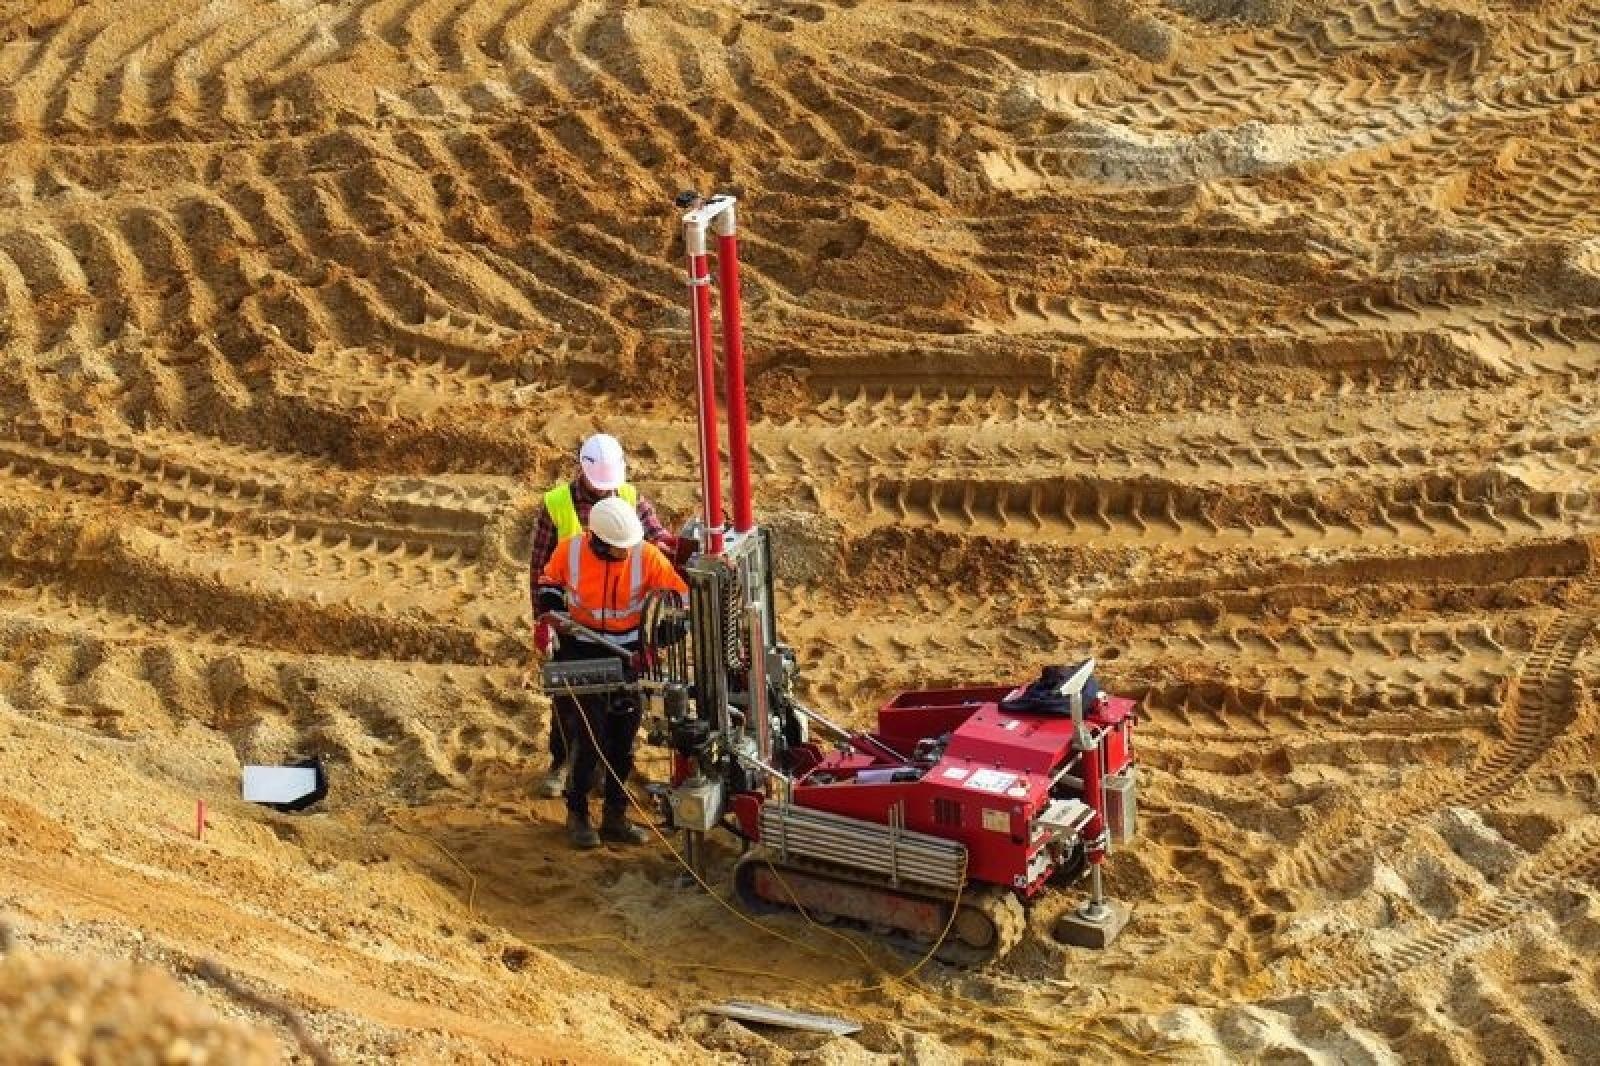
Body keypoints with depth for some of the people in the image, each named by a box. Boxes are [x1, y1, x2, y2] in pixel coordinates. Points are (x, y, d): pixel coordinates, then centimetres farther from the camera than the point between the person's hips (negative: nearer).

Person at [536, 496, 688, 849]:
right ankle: (577, 814, 11)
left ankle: (615, 816, 24)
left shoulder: (647, 555, -18)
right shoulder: (570, 551, -17)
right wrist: (548, 616, -6)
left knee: (623, 737, 10)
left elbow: (681, 599, -12)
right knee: (588, 736, -7)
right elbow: (548, 583, 5)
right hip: (583, 652, -2)